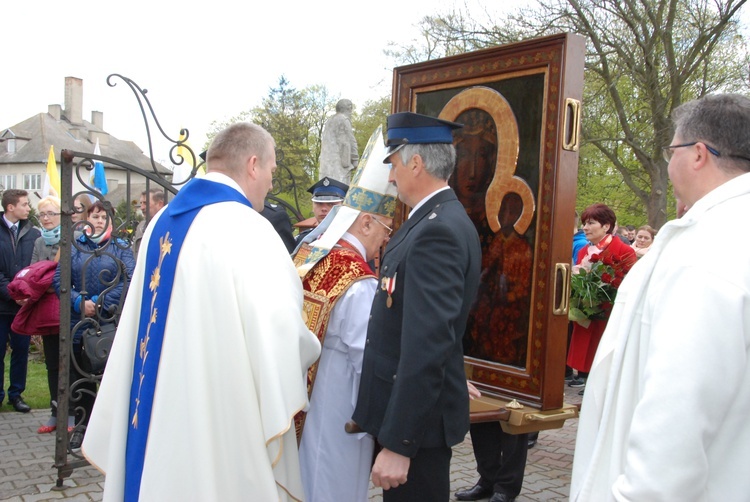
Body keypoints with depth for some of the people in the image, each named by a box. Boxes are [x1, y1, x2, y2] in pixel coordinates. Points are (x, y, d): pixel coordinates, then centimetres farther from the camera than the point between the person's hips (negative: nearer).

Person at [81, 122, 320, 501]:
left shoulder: (164, 222, 6)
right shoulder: (246, 229, -18)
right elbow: (278, 330, -23)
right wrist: (309, 350, -3)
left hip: (160, 407, 8)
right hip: (223, 415, -8)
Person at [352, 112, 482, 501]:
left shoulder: (437, 231, -23)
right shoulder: (439, 220, 9)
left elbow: (426, 347, -28)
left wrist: (398, 443, -26)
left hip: (416, 418, -9)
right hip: (407, 407, 9)